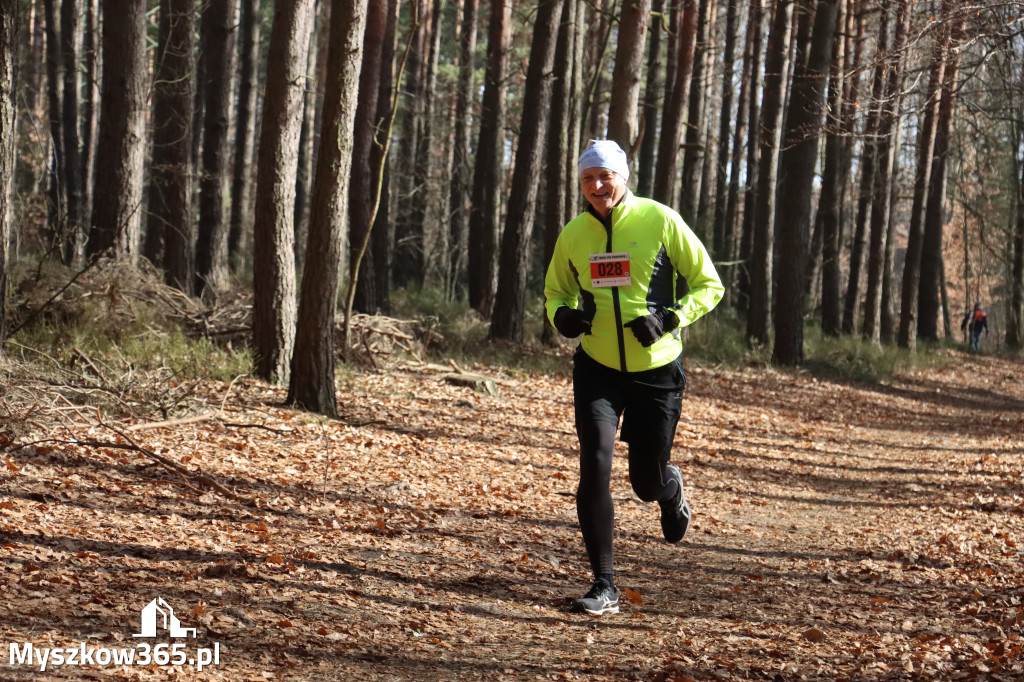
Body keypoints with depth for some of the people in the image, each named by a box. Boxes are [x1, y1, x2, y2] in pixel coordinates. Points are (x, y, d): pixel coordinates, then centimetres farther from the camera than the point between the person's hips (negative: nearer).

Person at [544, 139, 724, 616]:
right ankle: (604, 585, -6)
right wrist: (561, 315, -7)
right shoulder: (573, 235, 0)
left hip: (657, 370, -2)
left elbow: (709, 285, -4)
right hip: (598, 367, 2)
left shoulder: (660, 221, -10)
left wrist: (669, 318, -20)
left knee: (648, 483, 7)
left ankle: (671, 489, 48)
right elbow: (556, 290, 17)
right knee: (595, 465, -16)